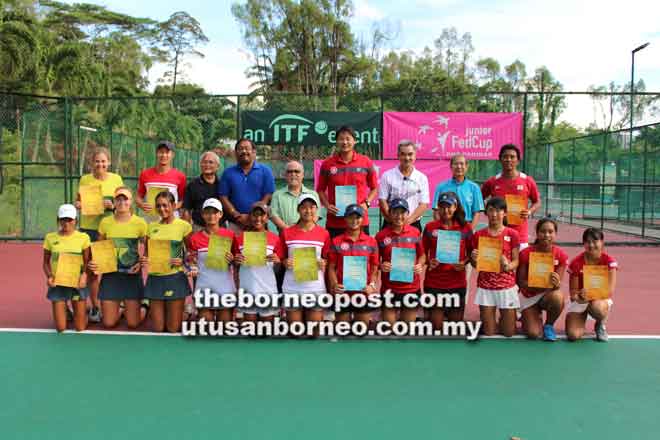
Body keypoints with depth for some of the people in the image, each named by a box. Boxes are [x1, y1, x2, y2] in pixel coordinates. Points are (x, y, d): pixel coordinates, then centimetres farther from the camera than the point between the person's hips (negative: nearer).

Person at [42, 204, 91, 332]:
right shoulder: (50, 237, 1)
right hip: (57, 283, 1)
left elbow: (87, 262, 0)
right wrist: (49, 276, -11)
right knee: (61, 328, 0)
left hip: (77, 283, -1)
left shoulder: (83, 237, -3)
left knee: (80, 328, 0)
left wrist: (84, 275, -20)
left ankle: (82, 311, 35)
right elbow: (46, 262, 8)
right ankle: (65, 311, 35)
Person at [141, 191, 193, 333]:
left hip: (175, 278, -3)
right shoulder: (151, 226, 6)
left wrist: (182, 261, -17)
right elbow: (147, 253, 14)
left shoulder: (184, 226, -4)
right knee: (157, 329, 8)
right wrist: (143, 260, -7)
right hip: (155, 279, 3)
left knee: (173, 329, 3)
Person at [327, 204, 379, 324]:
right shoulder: (336, 241, 2)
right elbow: (331, 267, 3)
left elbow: (374, 268, 6)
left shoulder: (371, 242, 4)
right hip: (343, 292, 0)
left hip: (363, 292, 0)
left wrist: (372, 285, -9)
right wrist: (334, 284, -12)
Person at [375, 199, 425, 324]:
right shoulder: (381, 235, -5)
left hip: (412, 288, 2)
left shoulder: (415, 232, 0)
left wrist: (420, 265, -8)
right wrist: (381, 266, -17)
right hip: (389, 289, -1)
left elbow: (422, 255, 12)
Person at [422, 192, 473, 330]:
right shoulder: (430, 227, 0)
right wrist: (429, 262, -13)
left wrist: (464, 263, -10)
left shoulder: (465, 227, 2)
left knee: (456, 321, 10)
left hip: (457, 282, 1)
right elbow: (423, 252, 6)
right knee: (436, 324, 4)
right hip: (434, 282, -1)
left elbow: (471, 252, 9)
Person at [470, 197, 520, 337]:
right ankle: (494, 321, 35)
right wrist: (474, 259, -17)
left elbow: (516, 261, -1)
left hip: (507, 286, 0)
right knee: (488, 332, 3)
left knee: (509, 332, 5)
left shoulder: (512, 234, -2)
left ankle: (504, 318, 36)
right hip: (485, 287, 1)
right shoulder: (478, 234, 0)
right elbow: (475, 265, 5)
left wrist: (508, 266, -22)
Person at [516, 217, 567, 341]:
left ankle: (549, 325, -5)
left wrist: (556, 284, -35)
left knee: (558, 297, -37)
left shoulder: (561, 255, -13)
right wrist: (544, 285, -26)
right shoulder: (525, 254, -17)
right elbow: (521, 282, -11)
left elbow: (558, 283, -10)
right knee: (533, 334, -18)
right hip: (529, 296, -1)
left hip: (549, 294, 1)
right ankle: (534, 315, 21)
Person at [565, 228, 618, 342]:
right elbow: (573, 292, -7)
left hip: (601, 299, 0)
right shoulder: (576, 263, -12)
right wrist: (578, 297, -30)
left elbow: (610, 291, -18)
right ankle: (580, 321, 15)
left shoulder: (609, 262, -13)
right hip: (579, 301, 0)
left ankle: (601, 325, -2)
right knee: (573, 335, -22)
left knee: (596, 306, -39)